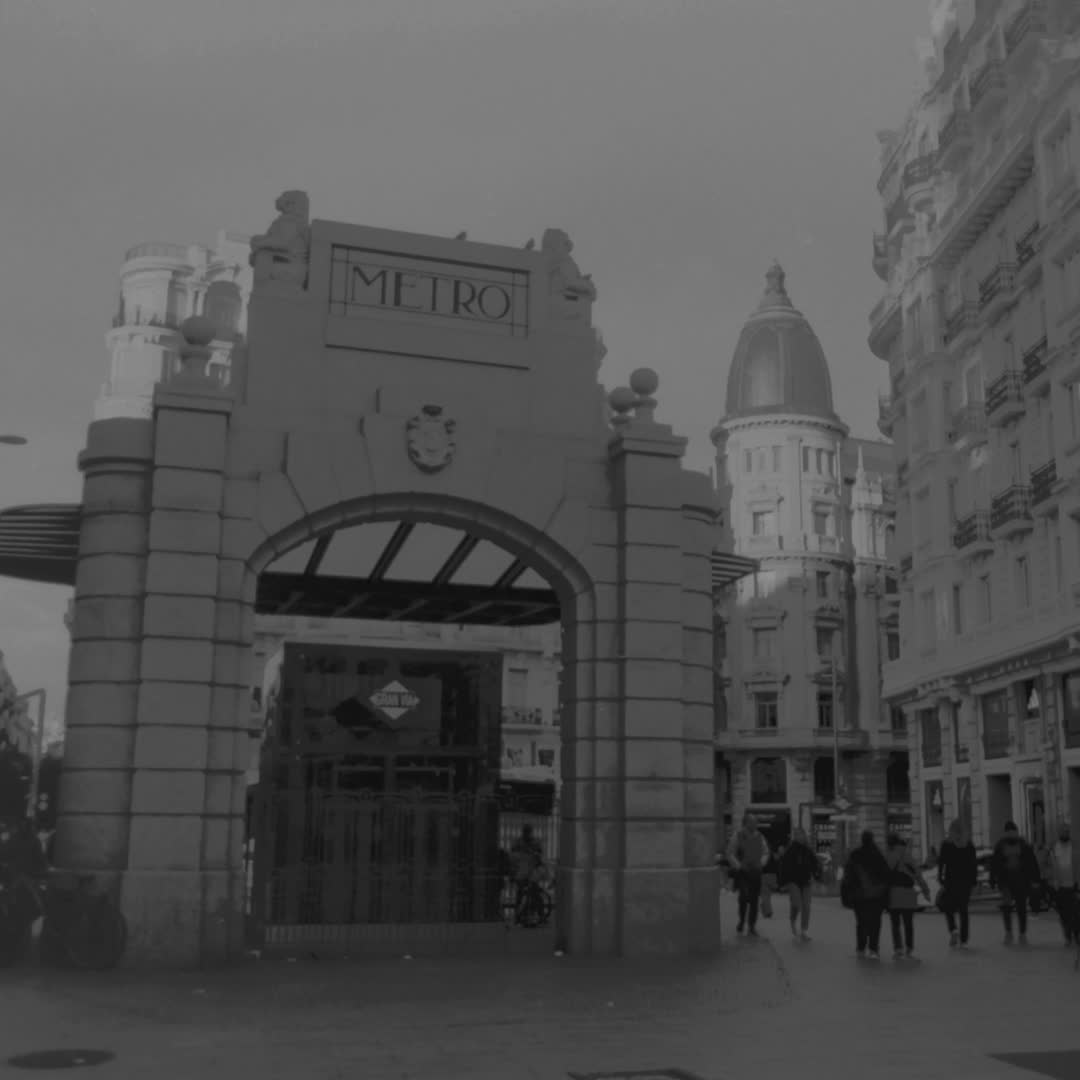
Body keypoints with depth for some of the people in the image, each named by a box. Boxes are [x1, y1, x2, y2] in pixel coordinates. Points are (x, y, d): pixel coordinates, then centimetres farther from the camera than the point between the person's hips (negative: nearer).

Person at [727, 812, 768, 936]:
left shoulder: (759, 836, 7)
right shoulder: (738, 836, -5)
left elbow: (765, 852, 18)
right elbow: (730, 853, -3)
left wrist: (761, 863, 1)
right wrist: (739, 865, -13)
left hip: (756, 872, 4)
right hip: (742, 872, -4)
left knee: (755, 900, 4)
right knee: (744, 896, -15)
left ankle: (752, 927, 14)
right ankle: (741, 921, 10)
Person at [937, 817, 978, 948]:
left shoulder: (946, 845, -6)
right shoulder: (970, 845, 3)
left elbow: (941, 863, -8)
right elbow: (974, 865, 5)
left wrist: (941, 881, -5)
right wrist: (974, 882, 10)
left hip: (951, 880, -3)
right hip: (966, 881, 3)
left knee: (947, 907, 11)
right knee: (964, 910, 9)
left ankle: (953, 930, -13)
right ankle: (963, 940, 9)